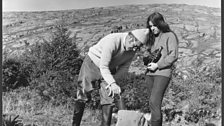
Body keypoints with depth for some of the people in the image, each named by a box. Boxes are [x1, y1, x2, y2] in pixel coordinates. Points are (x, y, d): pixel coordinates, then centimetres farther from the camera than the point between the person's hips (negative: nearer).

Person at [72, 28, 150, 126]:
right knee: (83, 97, 0)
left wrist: (113, 79, -19)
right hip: (92, 63, -5)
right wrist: (112, 83, -47)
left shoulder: (133, 49, -14)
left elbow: (124, 67, -5)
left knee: (109, 99, -3)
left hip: (109, 69, 6)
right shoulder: (112, 41, -35)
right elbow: (103, 67, -36)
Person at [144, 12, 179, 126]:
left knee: (154, 103, -17)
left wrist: (157, 65, -13)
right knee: (154, 103, 7)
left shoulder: (170, 36, 0)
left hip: (163, 73, -7)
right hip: (150, 74, 7)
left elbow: (173, 56, -8)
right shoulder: (152, 37, 19)